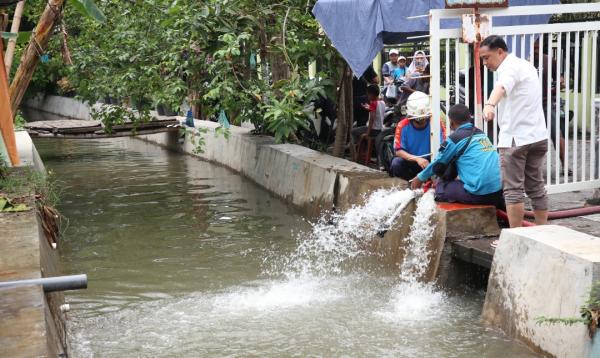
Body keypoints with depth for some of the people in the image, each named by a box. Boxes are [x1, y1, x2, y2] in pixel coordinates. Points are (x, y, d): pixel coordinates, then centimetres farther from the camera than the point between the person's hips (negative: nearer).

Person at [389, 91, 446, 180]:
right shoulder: (403, 126, -12)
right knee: (396, 163, -31)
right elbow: (398, 151, -15)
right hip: (411, 161, 0)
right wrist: (417, 159, -32)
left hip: (430, 161, 0)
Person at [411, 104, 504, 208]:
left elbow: (438, 165, 10)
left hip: (479, 194, -5)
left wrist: (420, 178, 27)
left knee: (441, 187, 11)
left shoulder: (455, 138, -3)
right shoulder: (481, 133, 15)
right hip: (498, 191, 5)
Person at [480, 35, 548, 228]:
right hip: (538, 136, 9)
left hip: (516, 137, -9)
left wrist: (490, 104, -53)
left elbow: (501, 87, -35)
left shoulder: (510, 67, -12)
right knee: (536, 187, 14)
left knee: (513, 189, -6)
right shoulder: (526, 66, 20)